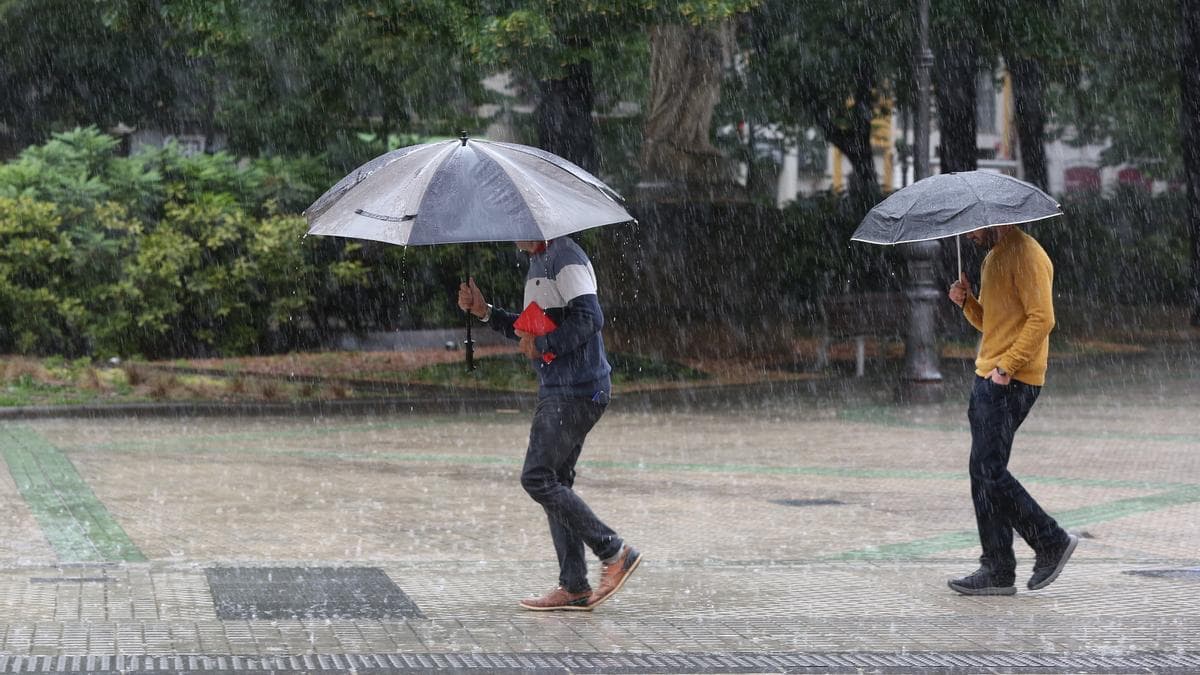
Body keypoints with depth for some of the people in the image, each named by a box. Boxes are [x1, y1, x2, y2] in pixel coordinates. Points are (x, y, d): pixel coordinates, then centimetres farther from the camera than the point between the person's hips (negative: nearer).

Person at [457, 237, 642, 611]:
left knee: (537, 478, -11)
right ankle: (574, 588, 10)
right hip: (557, 390, 10)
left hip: (576, 390, -10)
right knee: (554, 483, 9)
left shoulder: (565, 256, -12)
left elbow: (590, 318, -23)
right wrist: (485, 312, 16)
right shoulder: (538, 261, 20)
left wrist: (543, 346, -17)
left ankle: (614, 552, -6)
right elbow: (531, 329, 26)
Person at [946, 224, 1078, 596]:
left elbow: (1042, 318, -20)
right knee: (984, 472, 7)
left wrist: (1006, 366, -22)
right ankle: (997, 571, 9)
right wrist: (966, 302, 6)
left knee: (988, 470, -12)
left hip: (1011, 382, -10)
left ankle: (1051, 541, 0)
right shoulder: (993, 258, 21)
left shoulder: (1025, 255, -12)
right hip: (989, 378, 10)